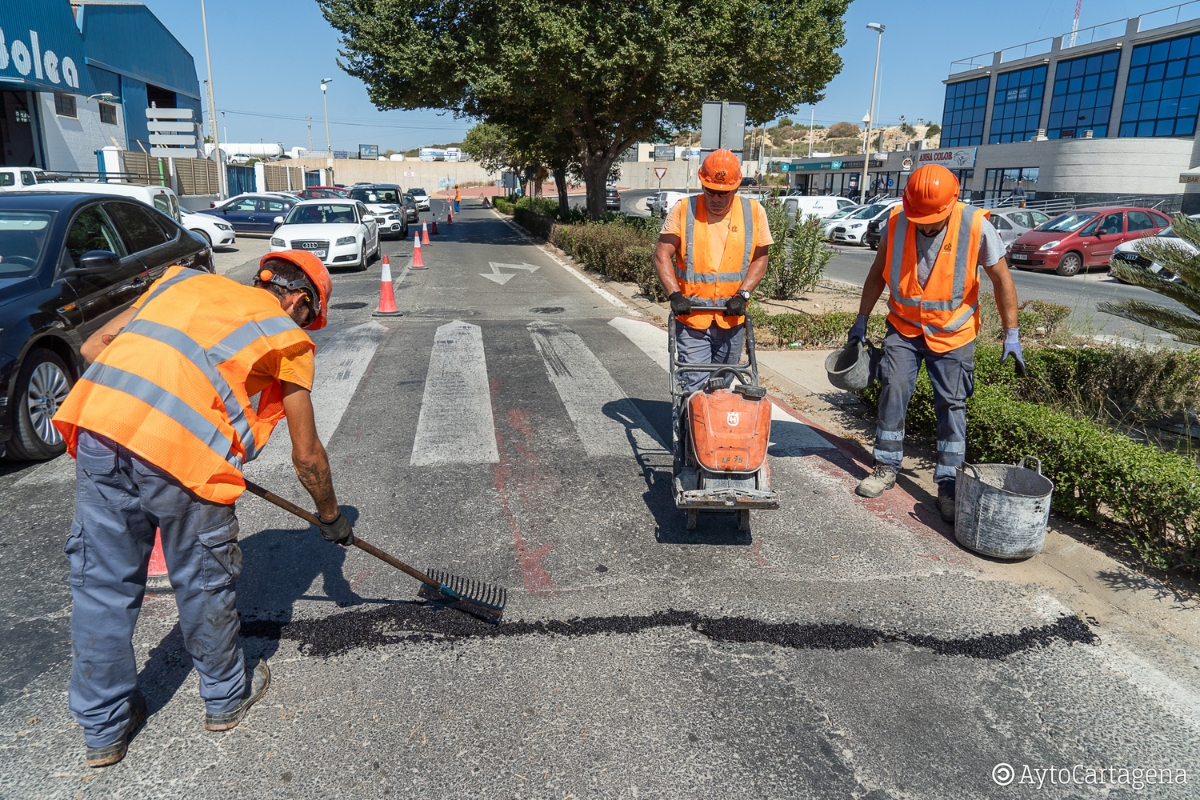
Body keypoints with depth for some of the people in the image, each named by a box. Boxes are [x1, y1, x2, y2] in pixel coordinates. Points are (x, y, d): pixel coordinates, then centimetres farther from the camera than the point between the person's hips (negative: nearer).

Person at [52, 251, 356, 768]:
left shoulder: (184, 280, 26)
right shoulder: (287, 337, 12)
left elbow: (93, 347, 22)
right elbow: (306, 455, 14)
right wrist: (331, 517, 29)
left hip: (96, 426, 5)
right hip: (181, 450, -5)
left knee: (101, 582, 16)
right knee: (204, 583, 16)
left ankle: (103, 727, 34)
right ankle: (226, 697, 38)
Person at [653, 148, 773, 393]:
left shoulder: (753, 212, 2)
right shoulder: (683, 210, -3)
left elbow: (760, 258, 5)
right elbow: (662, 255, -4)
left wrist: (742, 294, -9)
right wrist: (675, 295, -15)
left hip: (731, 318, 2)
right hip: (691, 316, -2)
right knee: (695, 386, -4)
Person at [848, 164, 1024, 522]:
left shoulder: (975, 226, -18)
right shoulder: (896, 222, -11)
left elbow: (1001, 279, -7)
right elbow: (878, 273, 4)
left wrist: (1011, 334, -8)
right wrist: (861, 319, 4)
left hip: (953, 334, -2)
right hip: (904, 327, 2)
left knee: (952, 404, 1)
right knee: (893, 390, -4)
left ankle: (948, 484, 10)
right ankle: (887, 467, 13)